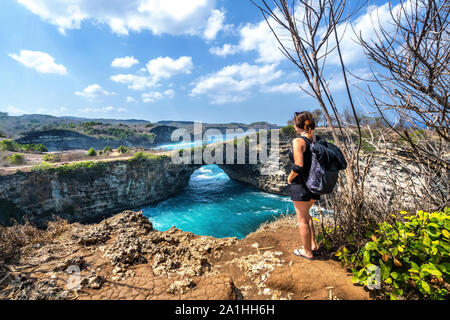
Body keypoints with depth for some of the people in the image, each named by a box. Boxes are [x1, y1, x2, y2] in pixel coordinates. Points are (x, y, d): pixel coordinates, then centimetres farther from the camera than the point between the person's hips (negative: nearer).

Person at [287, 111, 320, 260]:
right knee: (305, 214, 26)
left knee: (302, 219, 8)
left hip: (301, 184, -8)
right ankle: (313, 244, 32)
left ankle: (307, 252, 22)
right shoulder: (317, 139, 5)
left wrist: (289, 178, -8)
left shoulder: (298, 141, -18)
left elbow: (298, 166, -24)